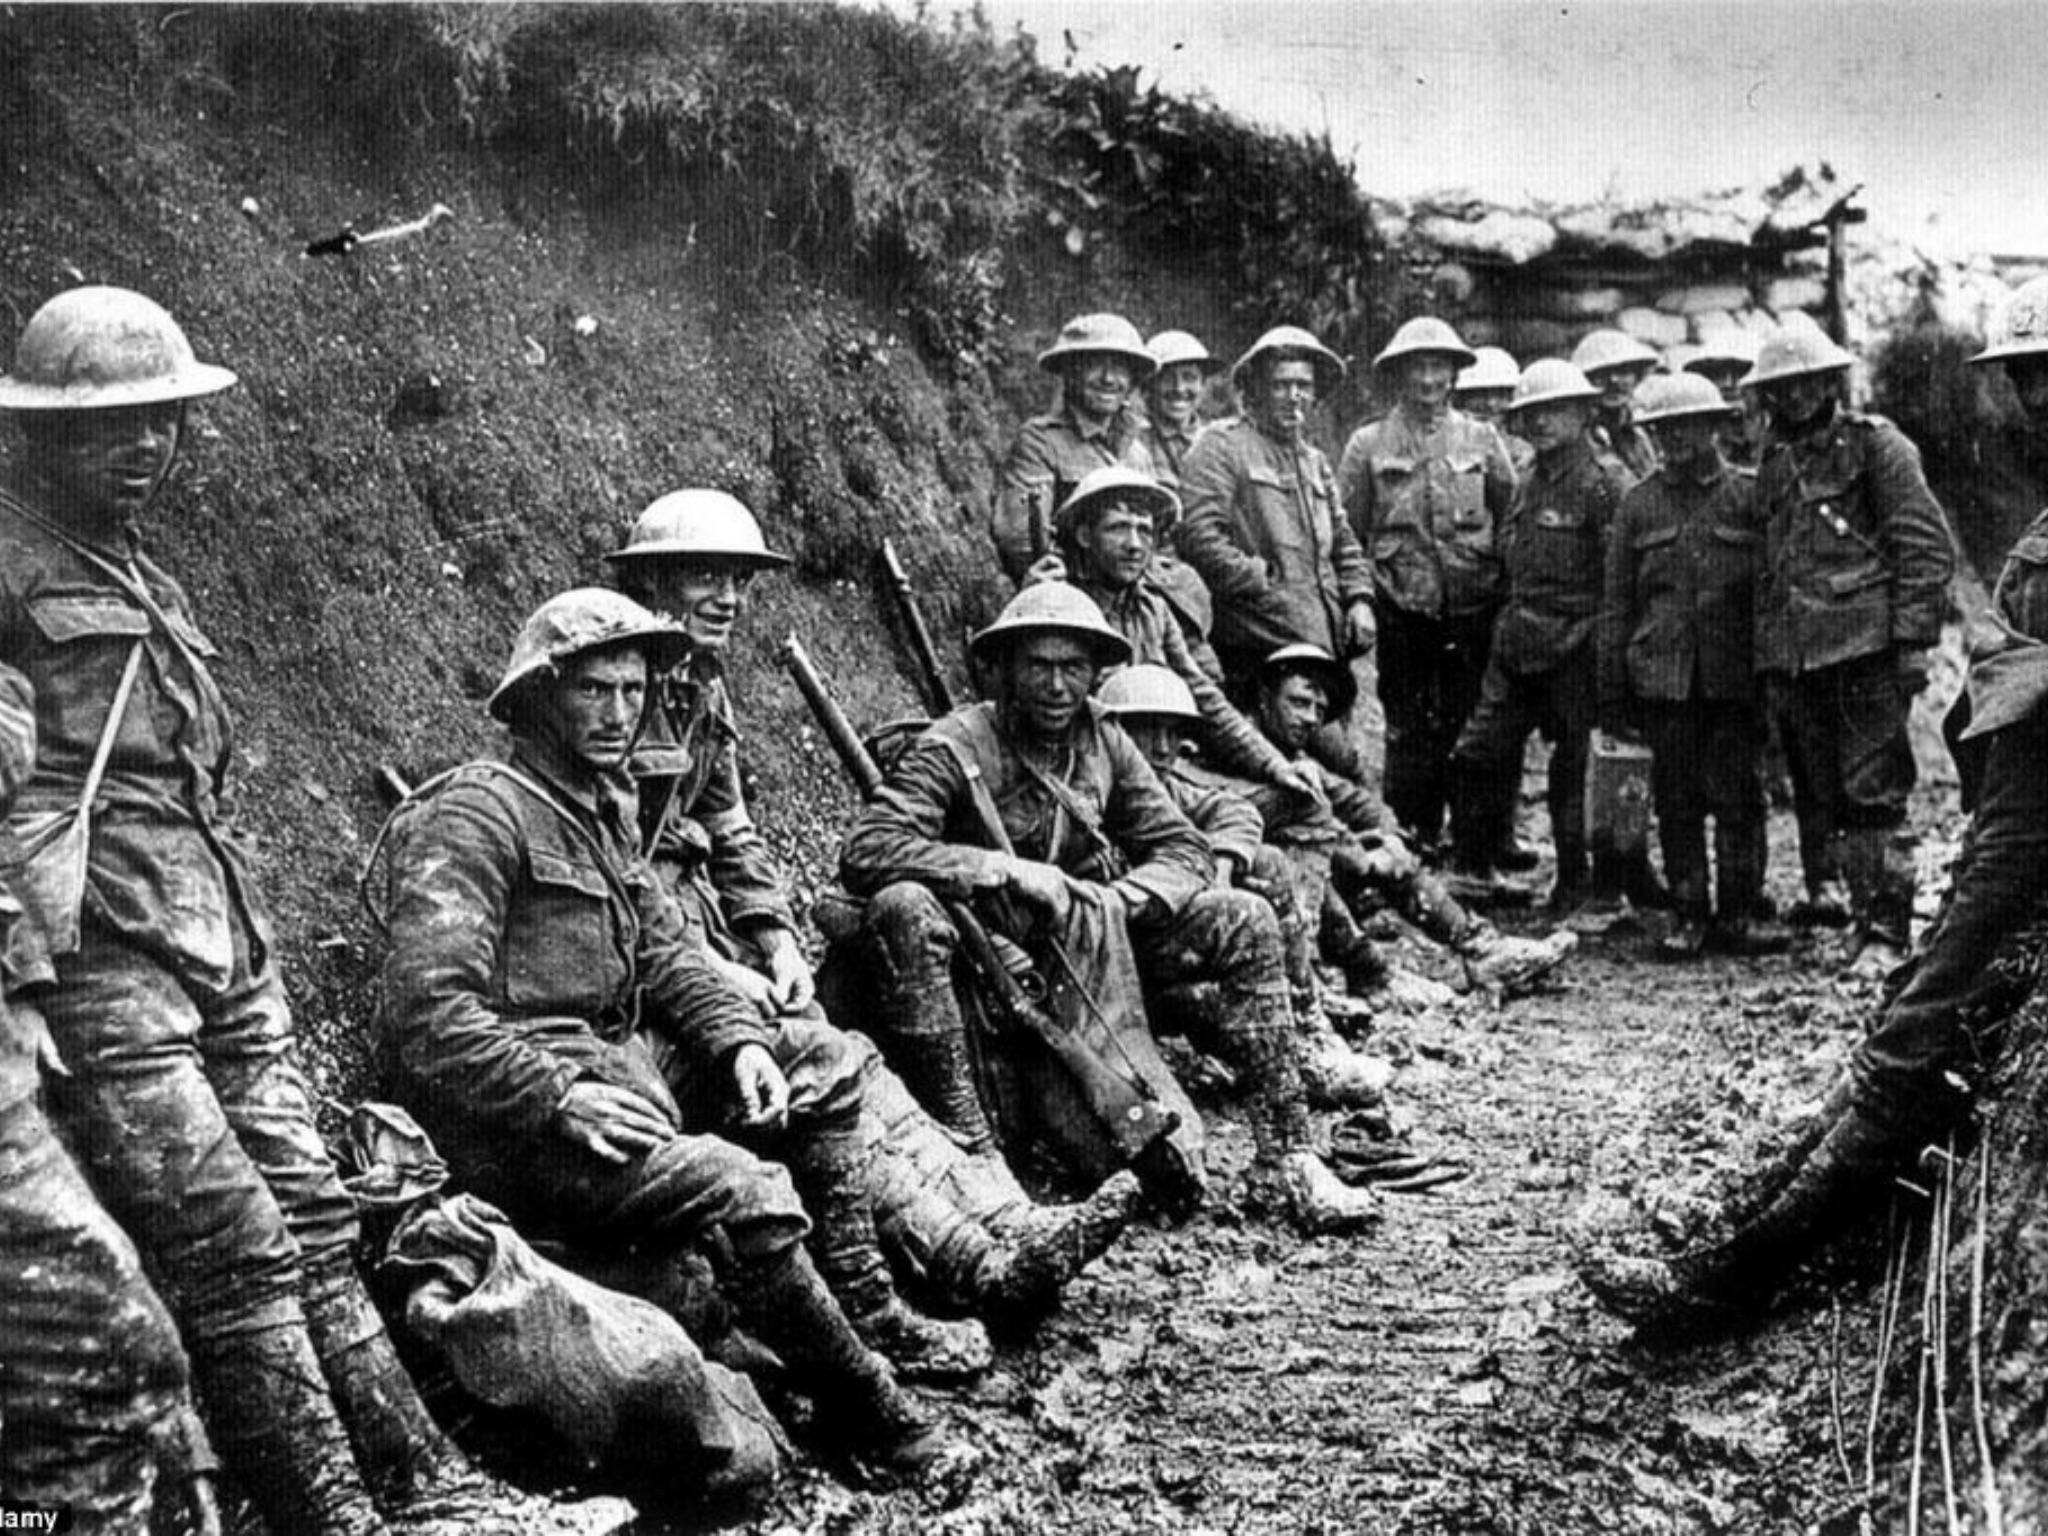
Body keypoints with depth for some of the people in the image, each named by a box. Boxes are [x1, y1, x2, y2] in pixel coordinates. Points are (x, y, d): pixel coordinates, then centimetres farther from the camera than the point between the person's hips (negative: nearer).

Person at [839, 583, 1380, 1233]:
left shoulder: (1104, 743, 3)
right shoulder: (955, 748, -13)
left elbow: (1185, 850, 3)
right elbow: (864, 851, -26)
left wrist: (1119, 896, -18)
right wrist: (1006, 870, -30)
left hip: (1088, 945, 5)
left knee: (1244, 921, -8)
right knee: (902, 908, -36)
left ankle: (1284, 1156, -9)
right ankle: (969, 1145, -35)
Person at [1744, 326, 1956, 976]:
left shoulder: (1875, 446, 0)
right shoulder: (1773, 465, 18)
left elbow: (1928, 548, -5)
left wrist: (1913, 640, -12)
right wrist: (1767, 661, 16)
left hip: (1865, 650, -6)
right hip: (1793, 656, 6)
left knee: (1874, 795, -7)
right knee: (1829, 802, 9)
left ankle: (1887, 934, -2)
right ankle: (1864, 916, 19)